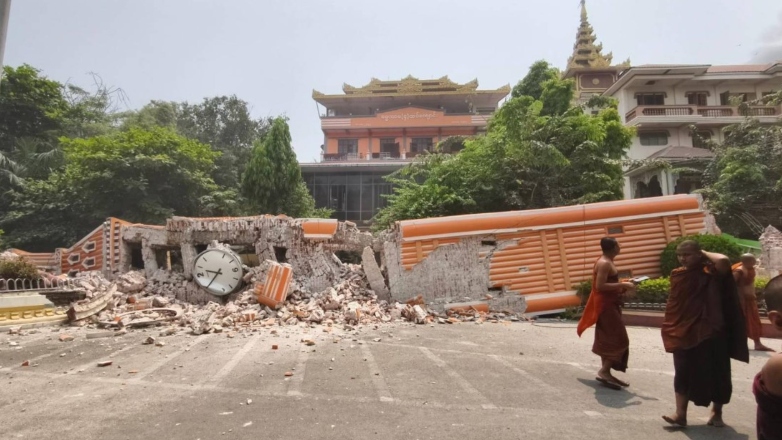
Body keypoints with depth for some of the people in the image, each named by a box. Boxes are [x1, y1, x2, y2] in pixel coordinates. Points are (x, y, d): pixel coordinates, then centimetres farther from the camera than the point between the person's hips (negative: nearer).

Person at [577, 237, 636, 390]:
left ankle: (606, 373, 18)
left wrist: (622, 287, 11)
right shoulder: (604, 263, -17)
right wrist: (622, 285, -21)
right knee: (618, 339, -8)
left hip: (609, 304, 11)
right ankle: (604, 371, -5)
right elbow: (600, 286, -26)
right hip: (606, 305, -11)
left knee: (608, 340, 12)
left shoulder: (606, 262, 15)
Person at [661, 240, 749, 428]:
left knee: (716, 373, 11)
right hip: (684, 333, 4)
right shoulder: (677, 275, 4)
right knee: (683, 373, 5)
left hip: (710, 333, -3)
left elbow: (724, 261, -34)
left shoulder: (711, 272, -10)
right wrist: (670, 329, 10)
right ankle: (680, 414, 11)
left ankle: (717, 412, 30)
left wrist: (704, 253, -15)